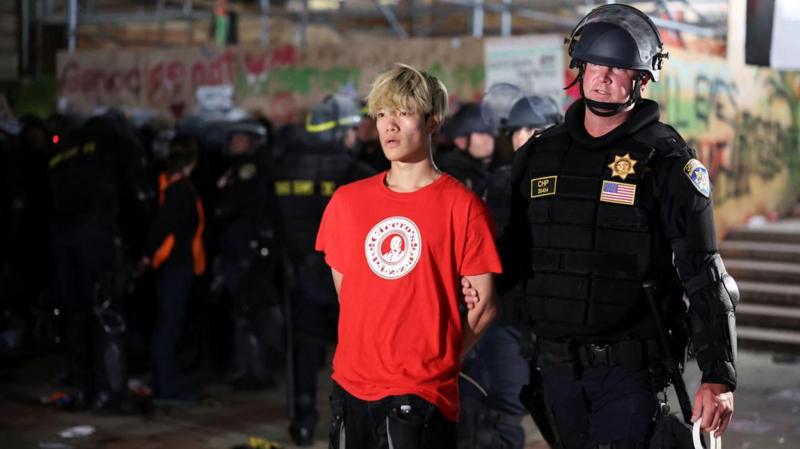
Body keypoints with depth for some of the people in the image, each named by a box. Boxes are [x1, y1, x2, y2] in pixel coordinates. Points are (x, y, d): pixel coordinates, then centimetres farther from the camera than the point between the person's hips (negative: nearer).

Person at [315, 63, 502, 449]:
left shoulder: (462, 206, -6)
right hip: (350, 386, 4)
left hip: (421, 393, -4)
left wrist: (437, 362, 2)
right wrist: (370, 349, 13)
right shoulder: (347, 201, 6)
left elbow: (483, 305, -3)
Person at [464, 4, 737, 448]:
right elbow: (514, 254, 16)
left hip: (629, 367, -4)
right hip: (556, 368, 5)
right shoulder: (539, 155, 7)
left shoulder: (664, 160, -6)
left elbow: (704, 277, -10)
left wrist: (719, 377, -16)